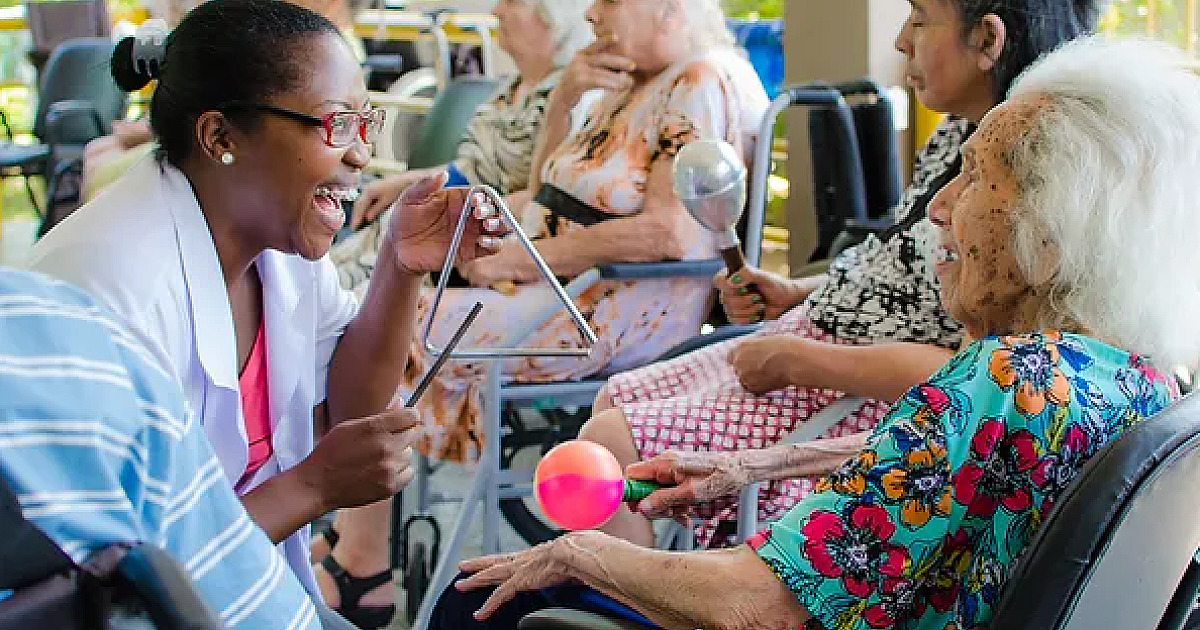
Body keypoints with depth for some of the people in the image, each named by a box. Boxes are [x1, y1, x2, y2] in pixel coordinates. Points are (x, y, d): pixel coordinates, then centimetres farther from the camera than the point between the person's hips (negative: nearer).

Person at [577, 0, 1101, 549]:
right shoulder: (958, 135, 6)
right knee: (615, 398, 16)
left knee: (609, 441, -14)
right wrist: (794, 294, 8)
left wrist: (793, 359, -21)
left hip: (861, 404, -10)